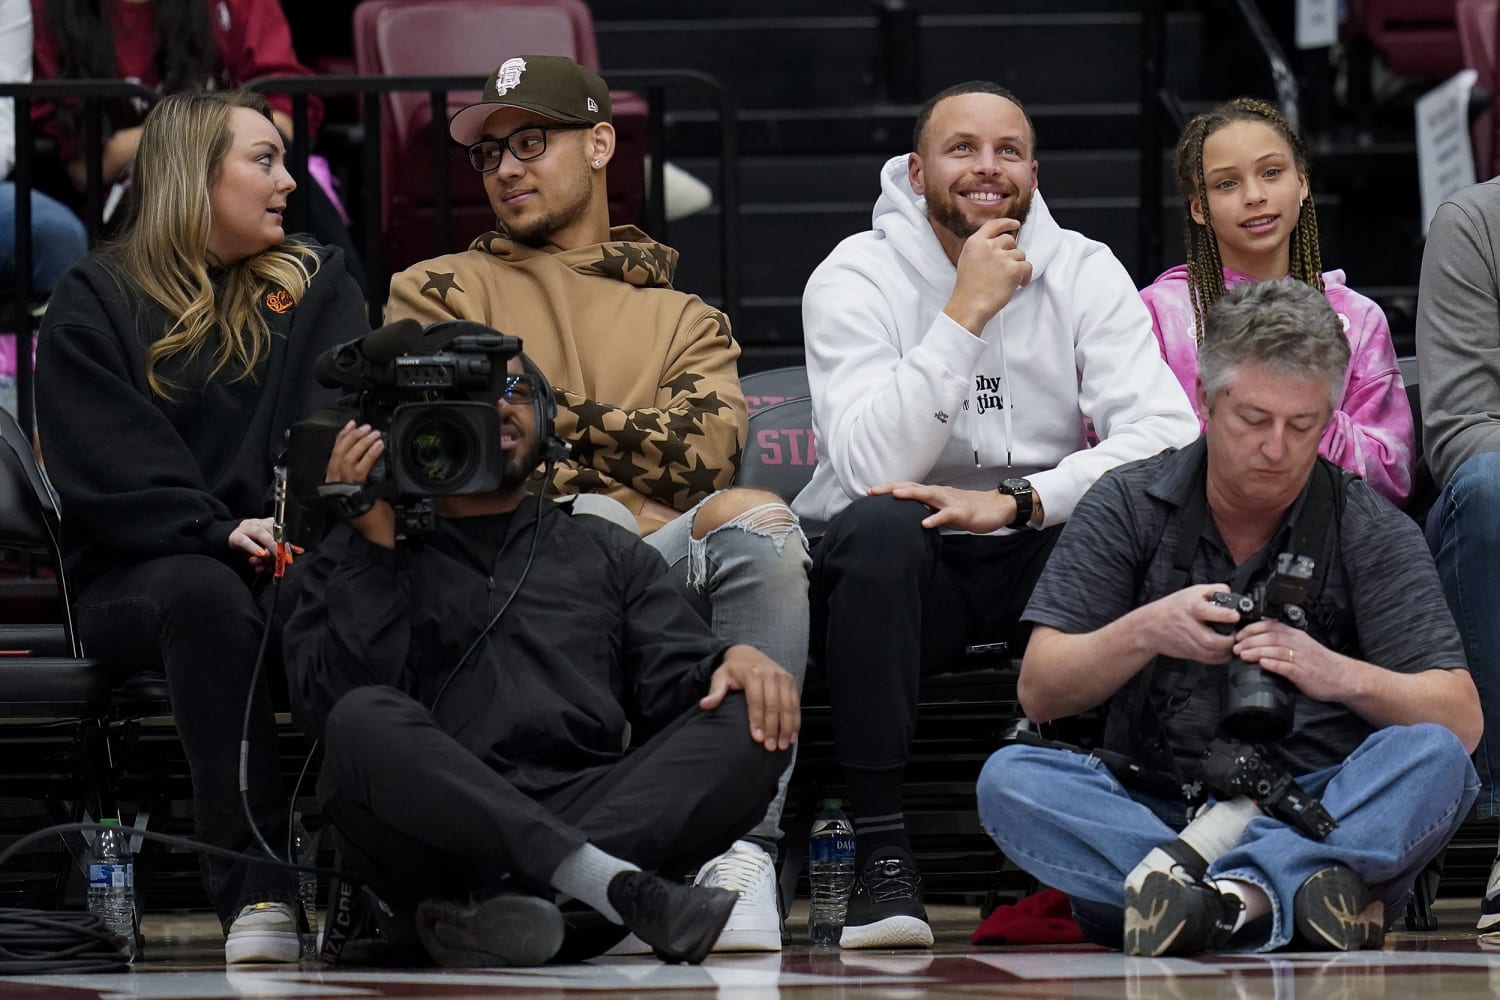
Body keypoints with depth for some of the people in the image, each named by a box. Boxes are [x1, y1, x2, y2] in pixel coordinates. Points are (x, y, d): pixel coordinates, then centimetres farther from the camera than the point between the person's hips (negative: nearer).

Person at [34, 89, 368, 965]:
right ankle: (255, 892, -42)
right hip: (138, 572, -2)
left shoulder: (319, 287, 19)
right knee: (206, 594, -38)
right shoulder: (94, 306, 10)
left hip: (290, 561, 2)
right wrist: (221, 534, -19)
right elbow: (108, 475, -3)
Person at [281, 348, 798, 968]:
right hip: (432, 829, -3)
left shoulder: (606, 552, 30)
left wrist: (734, 660, -10)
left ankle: (493, 903, -40)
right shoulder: (353, 562, 22)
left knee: (749, 727, -23)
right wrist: (374, 544, 1)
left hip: (585, 811, 3)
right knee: (367, 721, -33)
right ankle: (619, 889, -44)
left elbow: (676, 678, 13)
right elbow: (331, 707, 4)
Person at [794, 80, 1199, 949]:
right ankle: (882, 854, -33)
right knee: (876, 529, -35)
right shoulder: (855, 279, -6)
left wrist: (1017, 502, -26)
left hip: (1037, 556, 2)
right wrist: (967, 312, -24)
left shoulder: (1085, 273, 1)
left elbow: (1169, 437, -13)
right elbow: (871, 468, -21)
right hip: (905, 564, -2)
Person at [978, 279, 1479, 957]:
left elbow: (1461, 721, -4)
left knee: (1434, 760, -28)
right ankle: (1269, 893, -44)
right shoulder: (1128, 507, 7)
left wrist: (1341, 676, -23)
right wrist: (1144, 633, -17)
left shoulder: (1370, 531, 5)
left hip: (1319, 817, 0)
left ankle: (1228, 895, -44)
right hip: (1150, 811, 0)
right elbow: (1038, 692, 1)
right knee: (1009, 779, -26)